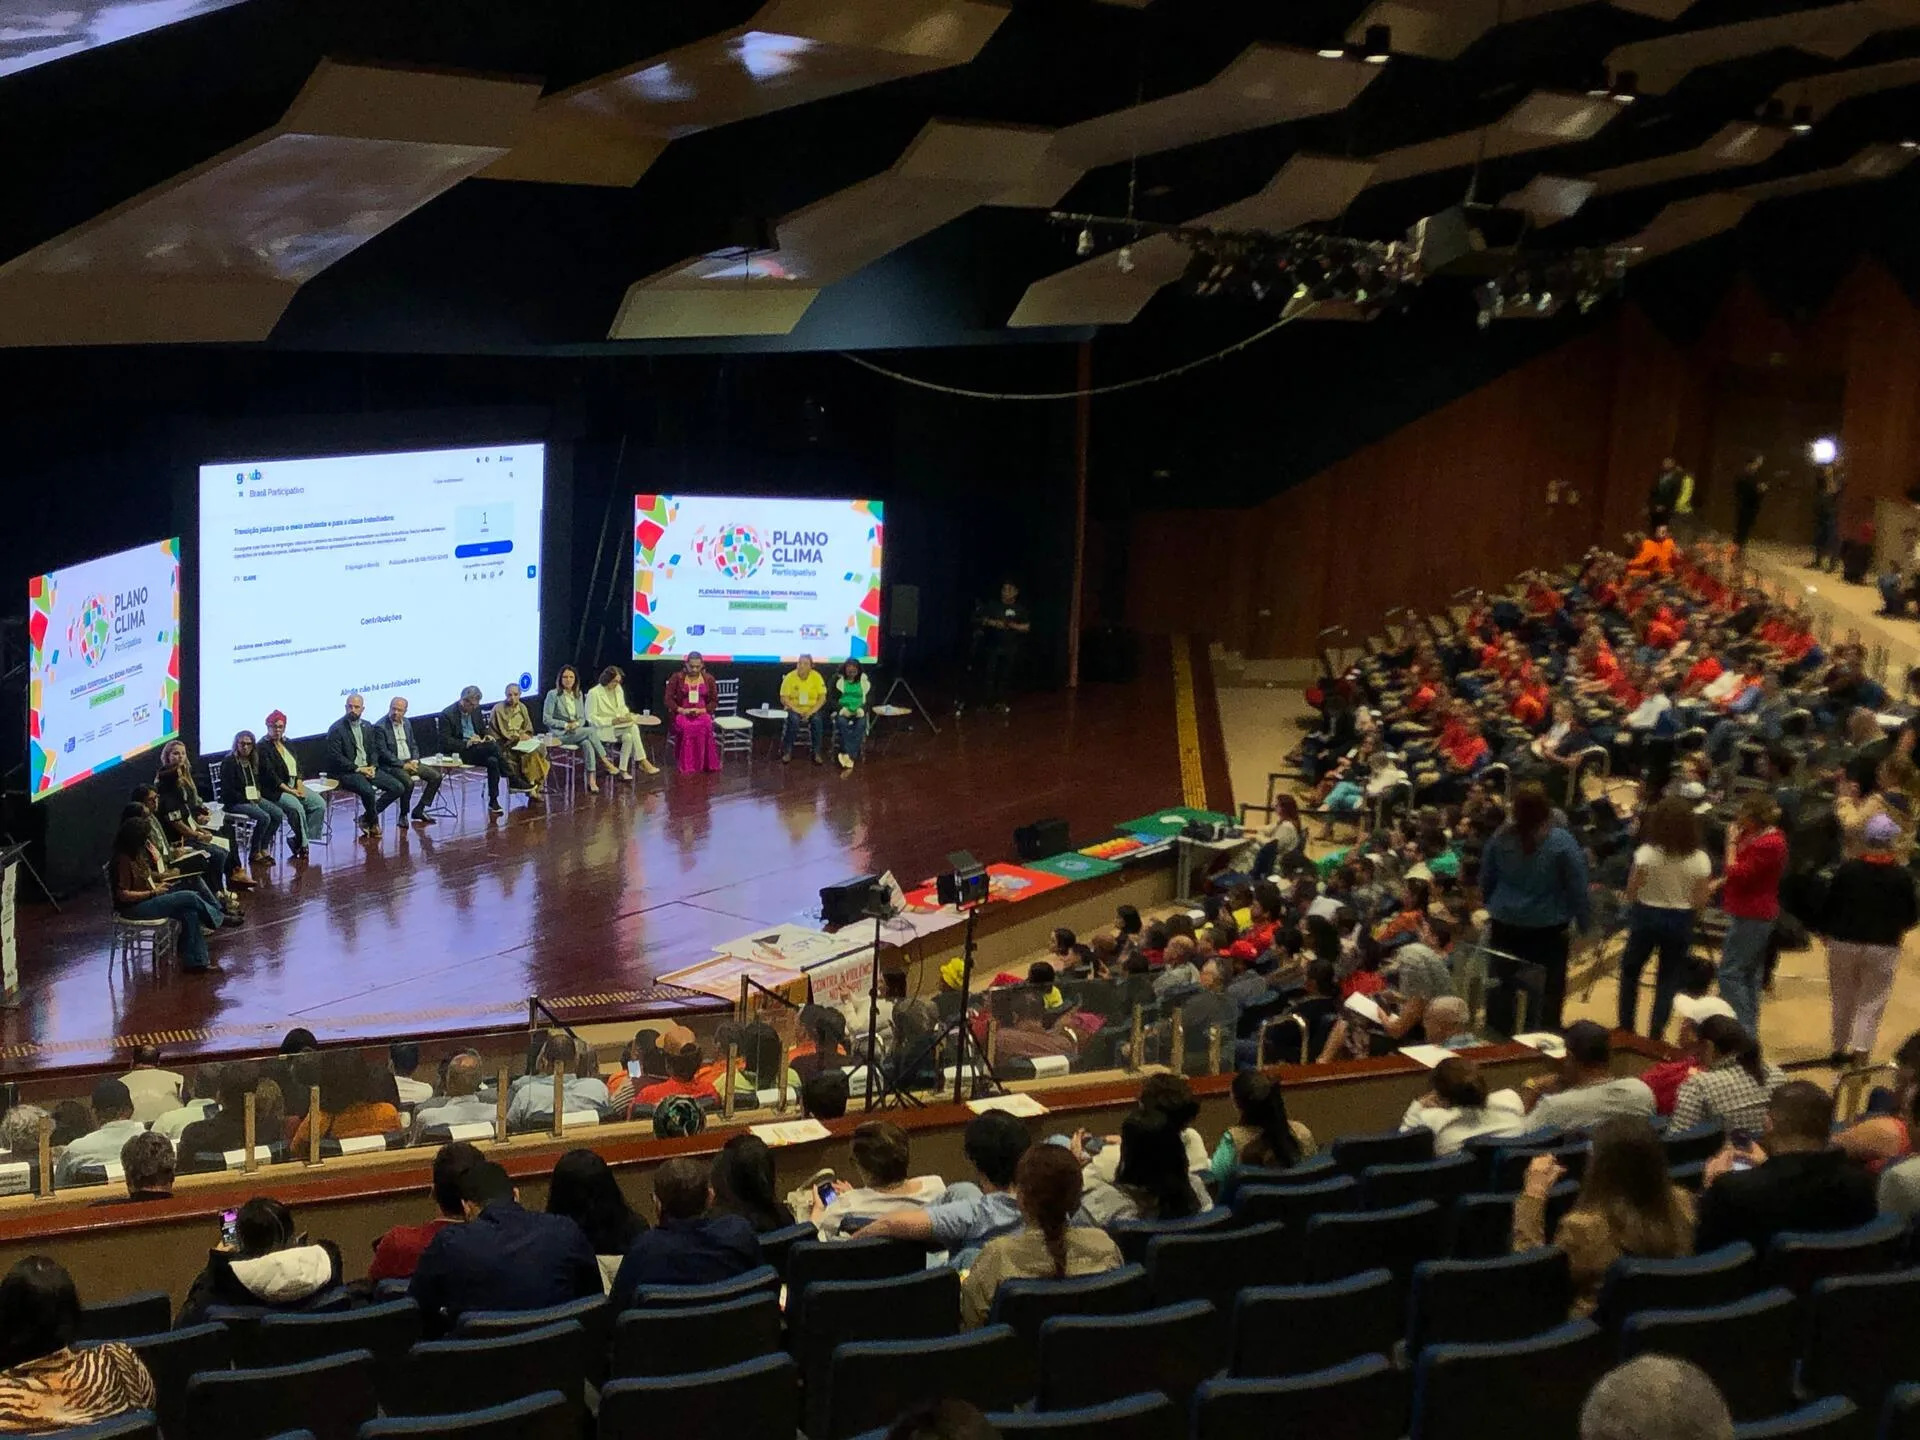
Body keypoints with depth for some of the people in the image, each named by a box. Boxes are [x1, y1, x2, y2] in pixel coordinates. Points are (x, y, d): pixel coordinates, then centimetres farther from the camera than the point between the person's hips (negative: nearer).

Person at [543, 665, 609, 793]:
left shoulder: (579, 695, 15)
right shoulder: (553, 695, -2)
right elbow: (546, 719, -5)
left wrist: (577, 724, -9)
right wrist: (566, 725, -15)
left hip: (576, 732, 5)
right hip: (559, 735, -5)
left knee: (587, 744, -31)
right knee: (591, 731, -28)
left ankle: (591, 781, -38)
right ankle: (605, 762, -22)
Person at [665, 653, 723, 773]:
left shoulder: (709, 679, 8)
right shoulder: (676, 677, 3)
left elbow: (714, 701, 9)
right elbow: (668, 699, 2)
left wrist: (701, 710, -10)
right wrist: (681, 710, -14)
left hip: (702, 713, 1)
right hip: (682, 713, -1)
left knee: (705, 726, -36)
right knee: (686, 727, -37)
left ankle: (705, 764, -28)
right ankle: (686, 766, -32)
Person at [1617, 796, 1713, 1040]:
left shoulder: (1646, 853, -18)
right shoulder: (1699, 859, -12)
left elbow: (1632, 891, -11)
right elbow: (1700, 900, -7)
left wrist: (1631, 914, 9)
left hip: (1646, 916, -1)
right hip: (1680, 921, 1)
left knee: (1629, 971, 19)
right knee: (1668, 980, 14)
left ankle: (1625, 1029, 23)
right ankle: (1655, 1035, 13)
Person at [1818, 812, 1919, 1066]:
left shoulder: (1847, 869, -7)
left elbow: (1828, 907, -2)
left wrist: (1826, 933, 15)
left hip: (1843, 943, 2)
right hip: (1883, 948, -1)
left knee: (1842, 1000, 17)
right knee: (1872, 1004, 5)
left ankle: (1840, 1049, 28)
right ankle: (1860, 1053, -8)